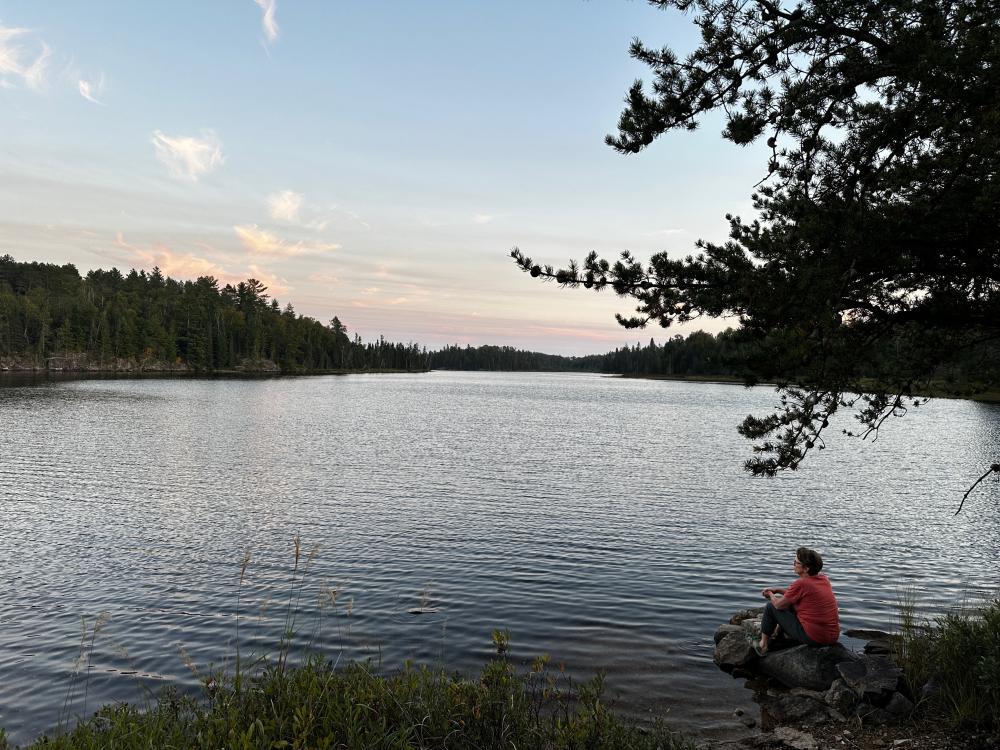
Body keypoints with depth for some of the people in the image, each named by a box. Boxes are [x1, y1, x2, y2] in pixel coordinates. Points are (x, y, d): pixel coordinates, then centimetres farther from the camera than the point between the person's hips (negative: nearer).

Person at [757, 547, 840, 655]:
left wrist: (771, 595, 14)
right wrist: (777, 590, 20)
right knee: (791, 603, 28)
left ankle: (763, 645, 20)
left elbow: (778, 605, -7)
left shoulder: (801, 583, -20)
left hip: (812, 638, -8)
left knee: (771, 606, 7)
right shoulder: (824, 579, 4)